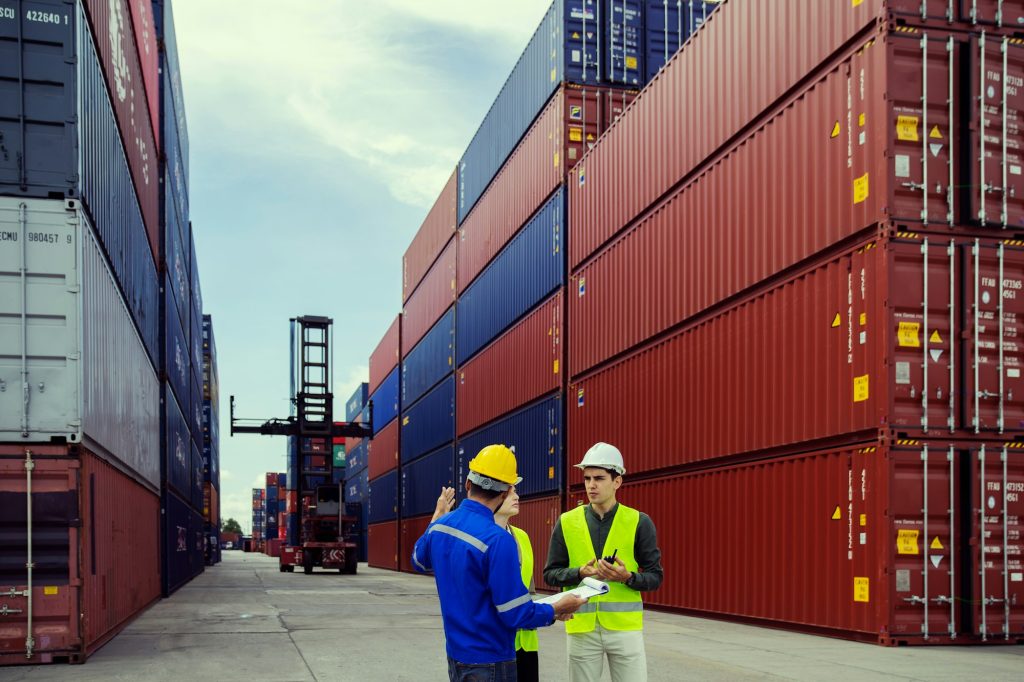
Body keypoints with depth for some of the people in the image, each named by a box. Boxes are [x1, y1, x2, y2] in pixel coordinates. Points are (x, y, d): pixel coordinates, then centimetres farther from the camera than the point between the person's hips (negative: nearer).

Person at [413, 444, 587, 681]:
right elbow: (516, 614, -23)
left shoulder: (438, 526, -1)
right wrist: (557, 610, -6)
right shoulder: (498, 540, -25)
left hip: (455, 655, 8)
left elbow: (419, 561, 22)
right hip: (489, 662, -7)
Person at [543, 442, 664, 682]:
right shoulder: (566, 523, 3)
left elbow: (655, 577, 1)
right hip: (581, 627, 1)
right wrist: (580, 573, -14)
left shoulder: (639, 522, -1)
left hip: (625, 626, -1)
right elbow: (550, 574, 5)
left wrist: (627, 577, -18)